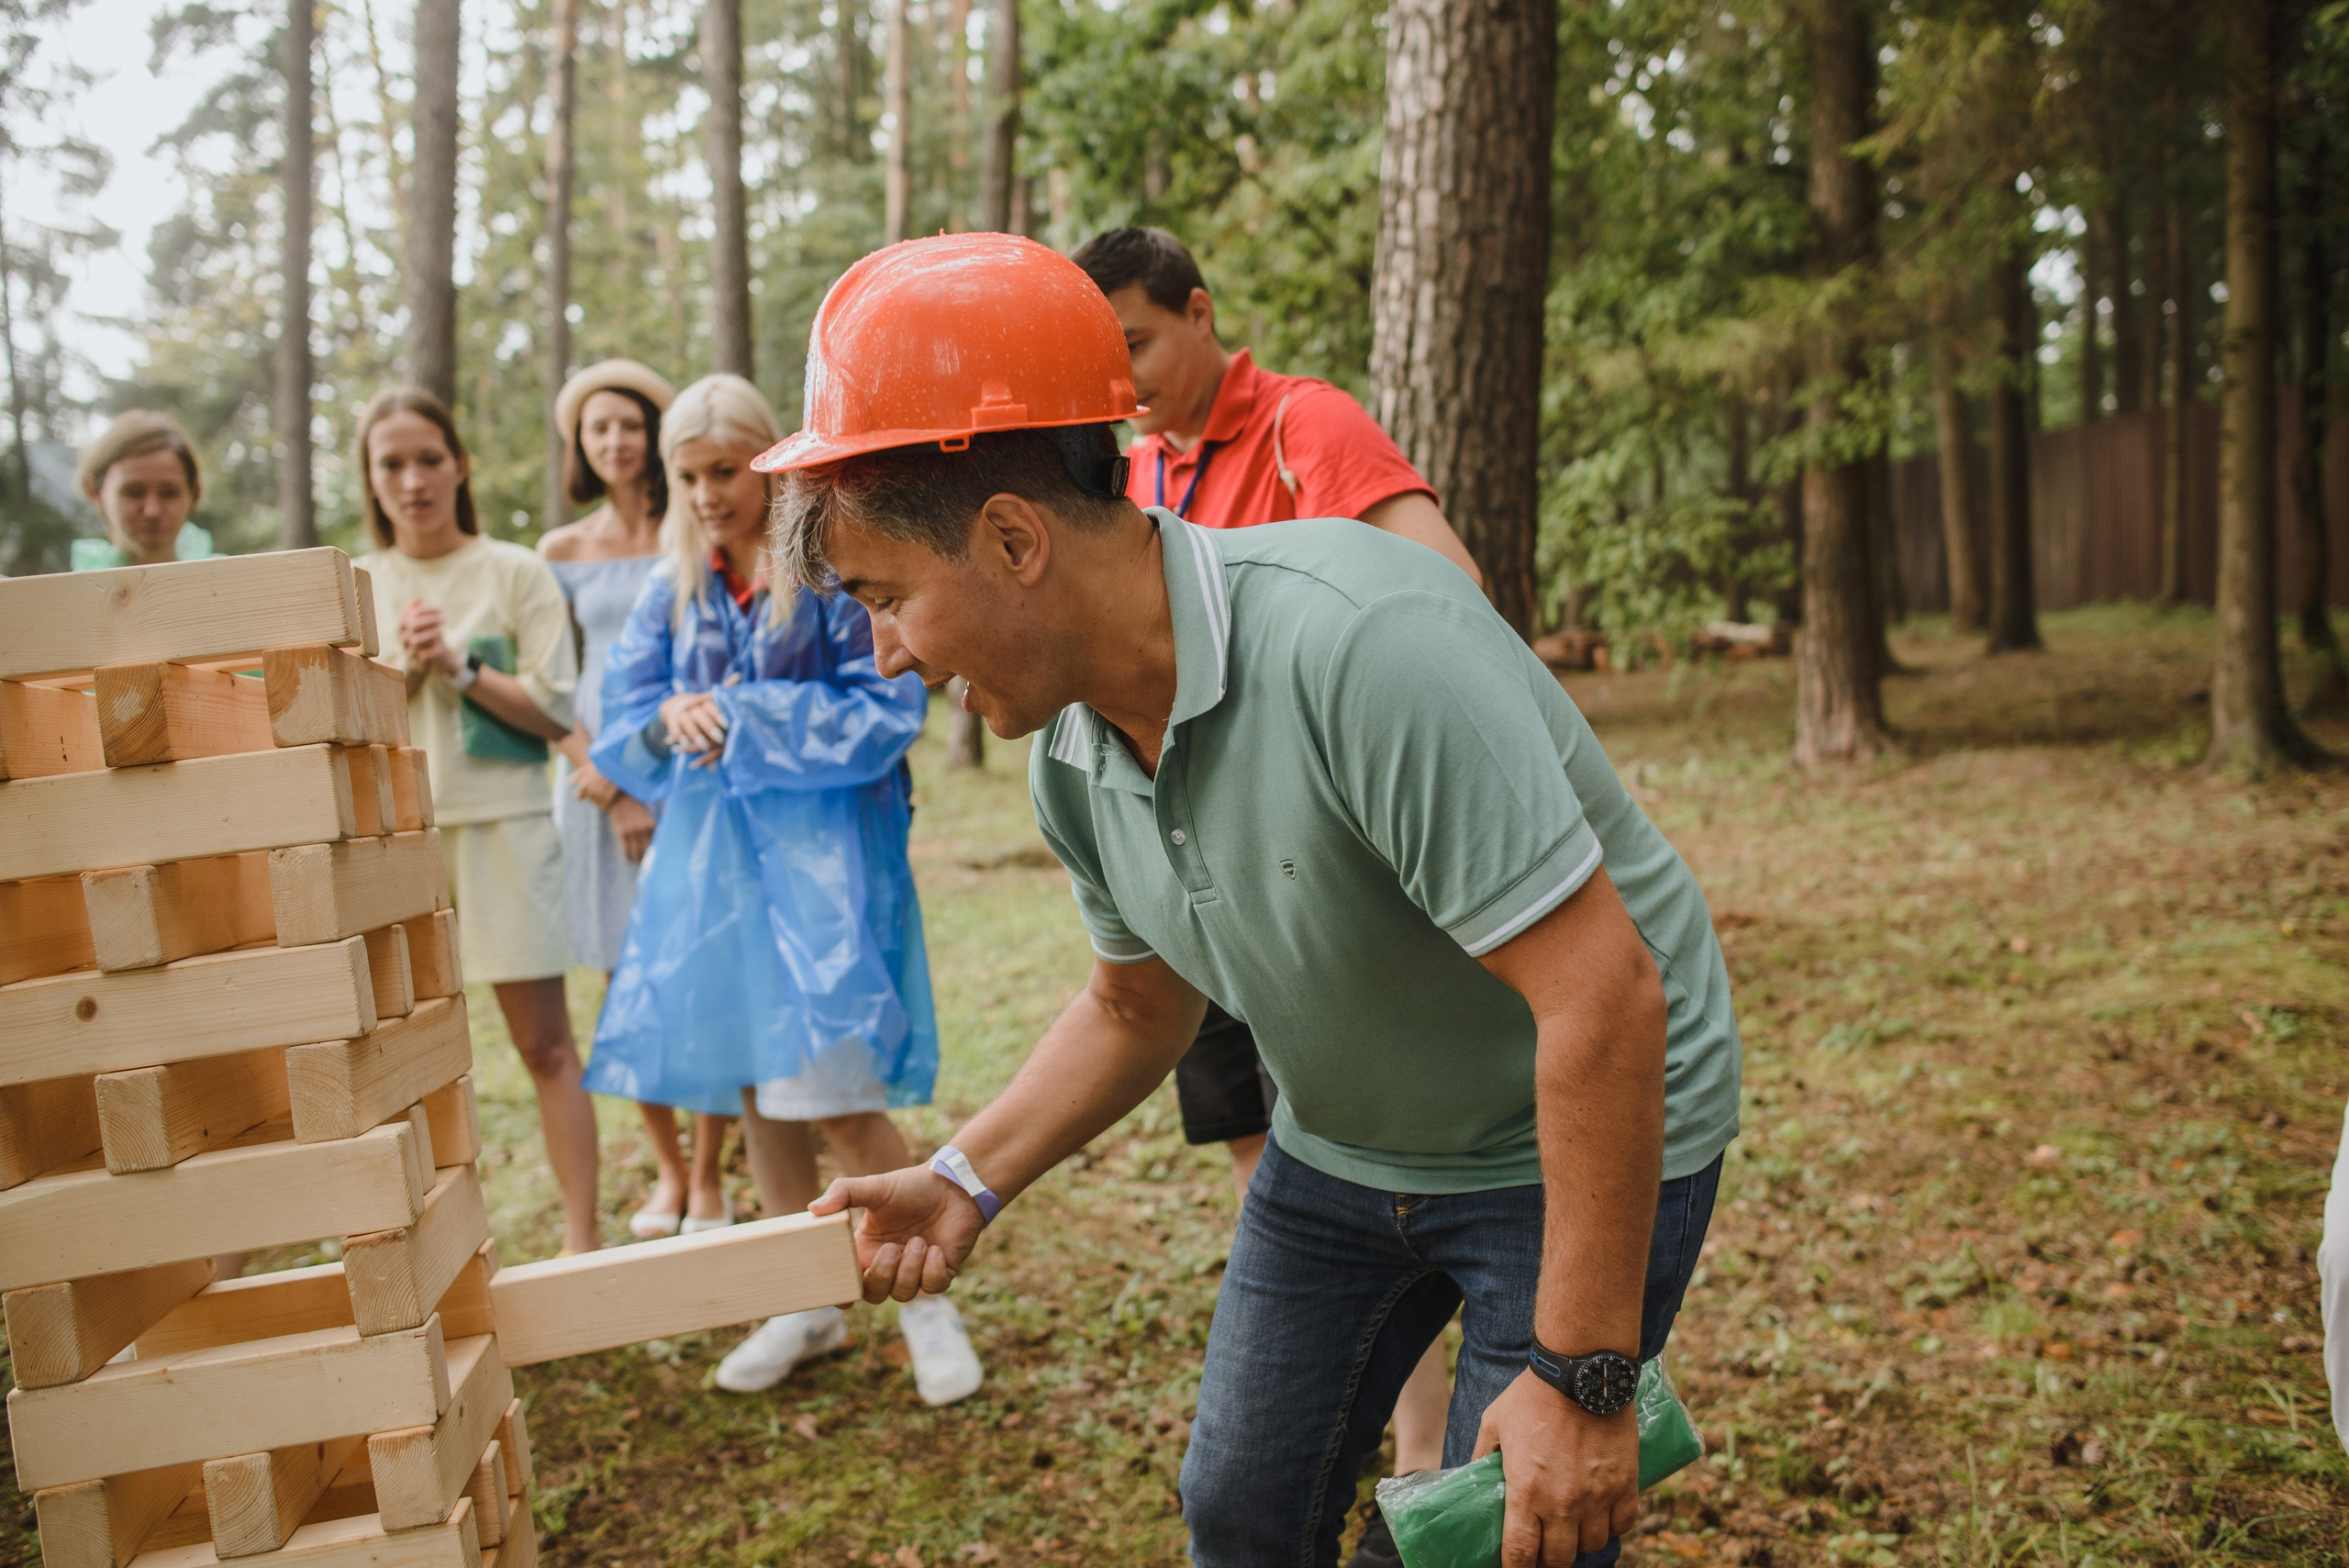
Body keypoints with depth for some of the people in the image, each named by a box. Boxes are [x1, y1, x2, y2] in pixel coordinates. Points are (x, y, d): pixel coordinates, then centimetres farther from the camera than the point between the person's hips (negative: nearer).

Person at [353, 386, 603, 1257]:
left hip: (502, 826, -3)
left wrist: (461, 666, -14)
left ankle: (581, 1235, 5)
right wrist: (403, 665, -10)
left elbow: (555, 712, -4)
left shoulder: (513, 572, 1)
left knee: (545, 1043, -1)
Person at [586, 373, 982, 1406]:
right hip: (710, 856, 6)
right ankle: (806, 1306, 27)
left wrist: (745, 722, -15)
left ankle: (926, 1301, 10)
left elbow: (884, 710, -11)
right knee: (752, 1088, 11)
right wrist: (670, 723, -14)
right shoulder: (671, 590, 11)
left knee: (835, 1091, -10)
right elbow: (623, 720, 9)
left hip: (820, 856, -6)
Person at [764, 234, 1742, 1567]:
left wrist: (1582, 1376, -29)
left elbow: (1604, 992, -34)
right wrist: (967, 1182, -3)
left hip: (1583, 1144, -7)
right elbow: (1138, 1009, 10)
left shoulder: (1359, 644, -35)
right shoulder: (1071, 755, -8)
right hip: (1341, 1148, 7)